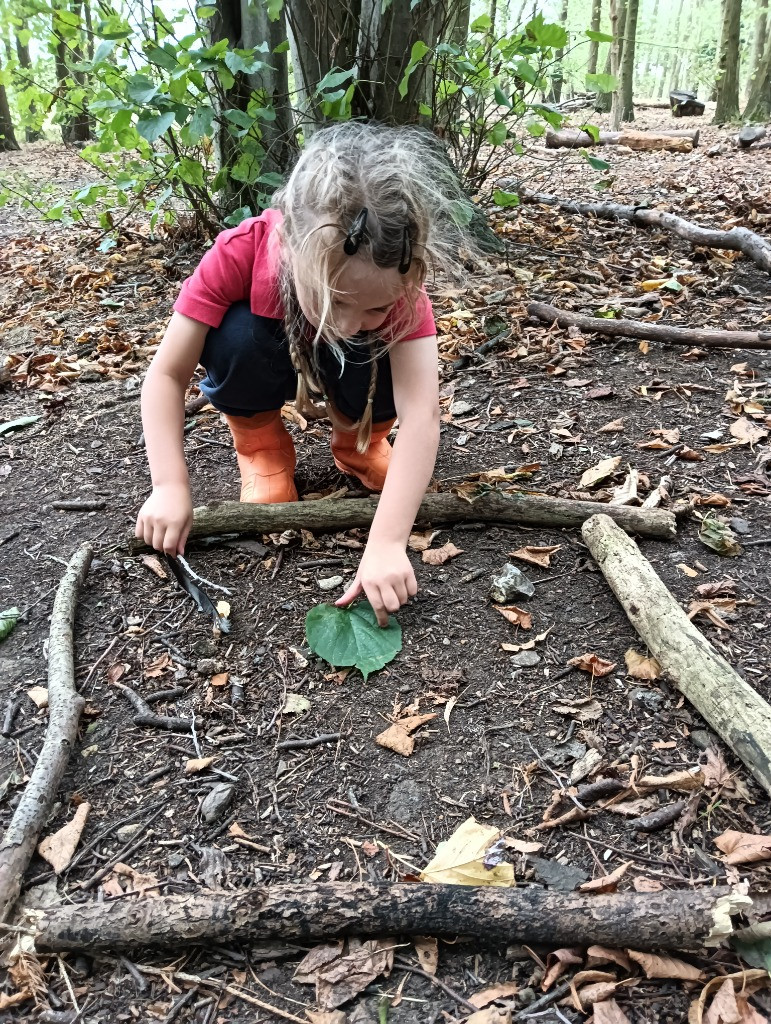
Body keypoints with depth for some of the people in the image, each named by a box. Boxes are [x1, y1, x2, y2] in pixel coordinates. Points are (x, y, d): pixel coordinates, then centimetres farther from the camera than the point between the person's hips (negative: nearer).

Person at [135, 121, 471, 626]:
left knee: (384, 358, -33)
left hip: (344, 370, 1)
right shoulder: (240, 253, -36)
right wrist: (170, 486, -39)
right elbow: (167, 376, -29)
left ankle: (357, 439, 1)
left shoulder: (395, 280, -35)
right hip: (266, 363, 0)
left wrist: (386, 543, -51)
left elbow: (421, 415, -43)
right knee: (234, 335, -35)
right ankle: (261, 446, -5)